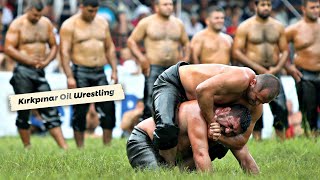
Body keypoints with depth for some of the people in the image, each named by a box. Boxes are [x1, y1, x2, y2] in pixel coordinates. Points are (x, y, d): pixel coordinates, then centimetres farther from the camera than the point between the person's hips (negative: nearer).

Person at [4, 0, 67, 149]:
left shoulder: (46, 24, 10)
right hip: (23, 71, -4)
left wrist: (46, 61, -3)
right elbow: (8, 48, -11)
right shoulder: (17, 25, -5)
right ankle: (27, 148, 7)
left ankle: (64, 147, -4)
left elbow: (54, 46, 16)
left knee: (50, 110, 0)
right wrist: (29, 61, -16)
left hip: (40, 71, 4)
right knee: (23, 112, 1)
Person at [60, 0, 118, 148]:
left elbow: (110, 48, 18)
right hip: (81, 73, -4)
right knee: (80, 112, -3)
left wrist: (114, 70, 8)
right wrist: (69, 77, -16)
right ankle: (80, 148, 2)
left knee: (108, 108, -3)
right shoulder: (70, 25, -3)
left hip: (100, 73, 4)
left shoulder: (102, 23, 12)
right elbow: (65, 52, -8)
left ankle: (107, 146, 4)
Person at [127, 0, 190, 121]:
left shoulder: (178, 23, 12)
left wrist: (186, 58, 6)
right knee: (150, 105, -9)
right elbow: (131, 41, 2)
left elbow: (186, 43, 22)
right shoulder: (146, 23, 0)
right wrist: (141, 57, -10)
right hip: (154, 69, -4)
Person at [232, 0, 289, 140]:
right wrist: (258, 68, -13)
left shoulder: (278, 26, 9)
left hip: (273, 72, 3)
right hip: (253, 73, -2)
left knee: (281, 108, -7)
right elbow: (236, 52, -7)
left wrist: (277, 68, -8)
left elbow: (285, 50, 11)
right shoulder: (245, 27, -2)